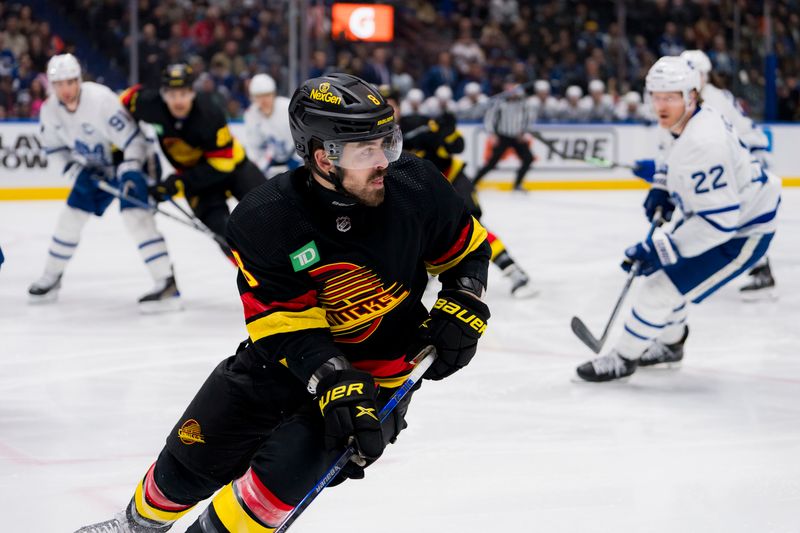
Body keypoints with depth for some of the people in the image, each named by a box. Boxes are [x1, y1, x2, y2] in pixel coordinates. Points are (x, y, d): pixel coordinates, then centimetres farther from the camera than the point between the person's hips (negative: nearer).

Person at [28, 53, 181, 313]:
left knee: (134, 212, -26)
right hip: (96, 168, 7)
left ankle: (167, 283, -34)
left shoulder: (101, 99, -31)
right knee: (72, 215, 8)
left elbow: (134, 140, -29)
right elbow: (55, 150, 2)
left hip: (129, 159, -7)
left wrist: (130, 174, -39)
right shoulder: (50, 110, -10)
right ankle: (51, 278, 27)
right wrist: (76, 173, -14)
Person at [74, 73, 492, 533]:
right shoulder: (264, 220, -23)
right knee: (198, 452, 9)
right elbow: (285, 326, -24)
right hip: (287, 357, 1)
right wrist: (332, 383, -38)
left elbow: (469, 248, 0)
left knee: (285, 473, -18)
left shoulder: (414, 184, -18)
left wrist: (461, 306, -16)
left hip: (380, 370, -1)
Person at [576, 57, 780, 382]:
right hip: (717, 214, 10)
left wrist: (662, 249, -31)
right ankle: (669, 344, 46)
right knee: (665, 269, 24)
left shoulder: (703, 142, -34)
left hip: (741, 233, -10)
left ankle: (623, 358, 10)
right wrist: (663, 189, 6)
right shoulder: (690, 121, -3)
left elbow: (720, 220, -35)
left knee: (660, 289, -10)